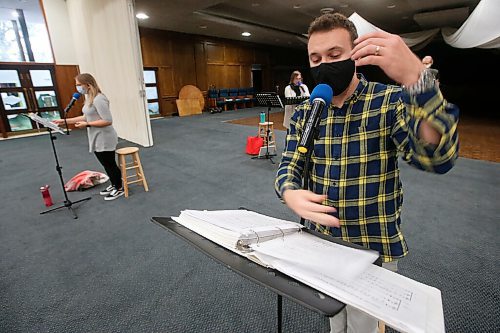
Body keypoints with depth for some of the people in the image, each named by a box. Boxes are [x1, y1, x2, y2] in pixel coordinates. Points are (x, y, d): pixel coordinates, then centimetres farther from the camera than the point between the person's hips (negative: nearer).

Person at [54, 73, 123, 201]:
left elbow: (108, 121, -25)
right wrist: (65, 121, 15)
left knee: (110, 164, 3)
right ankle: (114, 185, 33)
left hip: (104, 139, -9)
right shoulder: (88, 97, 11)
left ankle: (119, 189, 19)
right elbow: (87, 117, 18)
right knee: (106, 164, 18)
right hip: (96, 139, 9)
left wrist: (87, 124, -20)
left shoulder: (98, 99, -20)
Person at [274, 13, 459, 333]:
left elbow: (437, 158, -27)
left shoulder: (390, 101, -13)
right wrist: (290, 194, -28)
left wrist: (416, 77, -40)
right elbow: (289, 166, -5)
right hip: (320, 242, 3)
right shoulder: (303, 112, -2)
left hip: (374, 247, -2)